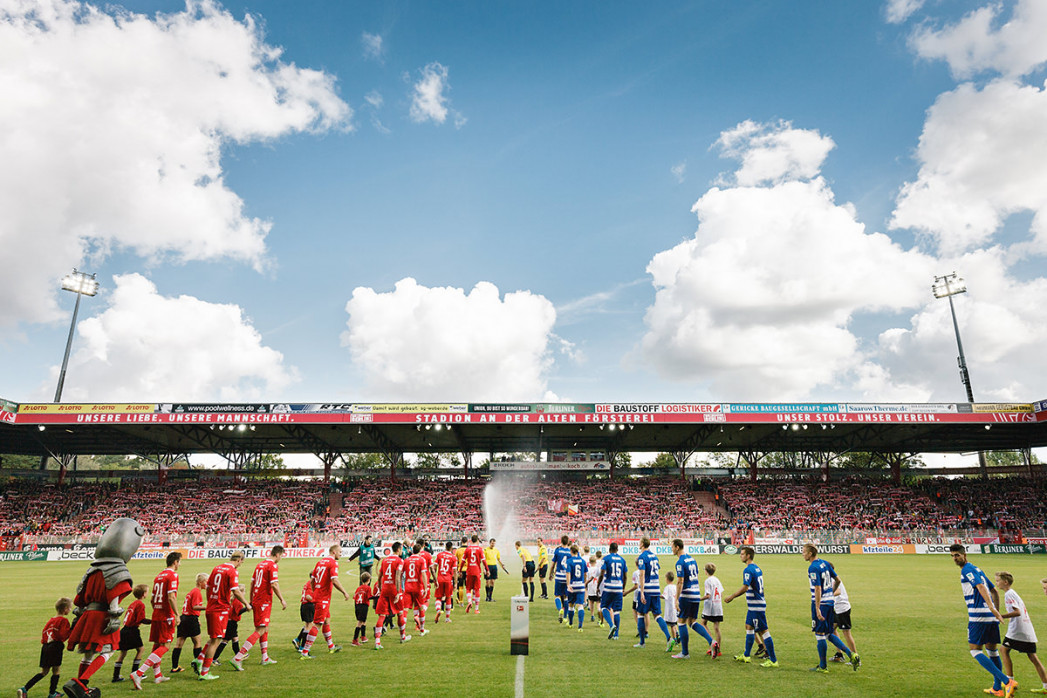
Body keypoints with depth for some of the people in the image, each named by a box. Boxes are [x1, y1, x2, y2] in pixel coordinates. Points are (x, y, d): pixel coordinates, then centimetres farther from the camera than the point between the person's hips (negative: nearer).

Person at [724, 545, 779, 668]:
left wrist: (731, 597, -17)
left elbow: (744, 588, -25)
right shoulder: (757, 568, 11)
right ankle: (746, 656, 27)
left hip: (756, 606, -10)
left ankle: (773, 660, 1)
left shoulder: (748, 570, -19)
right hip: (753, 605, 10)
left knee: (764, 631, -4)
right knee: (749, 627, 17)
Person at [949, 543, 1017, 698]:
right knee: (992, 651, 17)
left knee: (975, 650, -5)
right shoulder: (977, 569, 20)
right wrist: (996, 611, 23)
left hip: (978, 616, -9)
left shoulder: (967, 570, -8)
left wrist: (991, 607, -31)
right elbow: (994, 591, 24)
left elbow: (981, 587, -22)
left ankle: (1007, 682, -15)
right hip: (991, 617, 9)